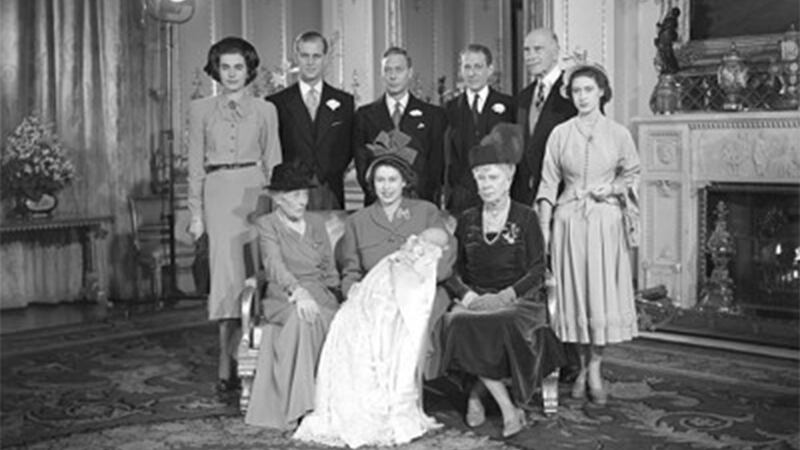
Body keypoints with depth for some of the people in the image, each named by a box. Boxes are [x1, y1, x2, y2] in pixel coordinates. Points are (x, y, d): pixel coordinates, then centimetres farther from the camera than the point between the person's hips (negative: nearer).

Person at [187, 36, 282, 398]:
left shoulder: (265, 110, 11)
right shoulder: (201, 109, 10)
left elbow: (273, 163, 11)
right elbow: (195, 165, 9)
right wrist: (196, 212, 3)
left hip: (255, 192, 1)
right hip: (219, 195, -1)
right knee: (228, 276, -9)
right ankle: (228, 366, -3)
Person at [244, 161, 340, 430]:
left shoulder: (316, 222, 19)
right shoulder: (266, 224, 5)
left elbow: (330, 269, 20)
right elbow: (275, 264, -12)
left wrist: (329, 297, 0)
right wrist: (298, 292, -30)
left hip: (320, 297, 3)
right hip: (283, 300, -3)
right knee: (301, 317, -37)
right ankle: (297, 409, -36)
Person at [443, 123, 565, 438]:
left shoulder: (526, 218, 6)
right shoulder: (467, 220, 16)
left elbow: (537, 273, -1)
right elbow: (452, 270, 11)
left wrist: (505, 296, -16)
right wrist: (467, 294, -10)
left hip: (516, 301, -2)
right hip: (475, 301, 2)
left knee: (502, 323, -37)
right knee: (461, 324, -32)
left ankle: (477, 394, -16)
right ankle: (507, 406, -24)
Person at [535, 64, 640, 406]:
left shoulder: (618, 134, 1)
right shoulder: (560, 134, 2)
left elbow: (633, 174, 12)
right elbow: (548, 183, 3)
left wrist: (614, 187, -8)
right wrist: (543, 226, -3)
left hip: (604, 221, 0)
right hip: (569, 221, 1)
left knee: (602, 293, -2)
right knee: (573, 292, 4)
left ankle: (594, 367, 10)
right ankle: (582, 367, 17)